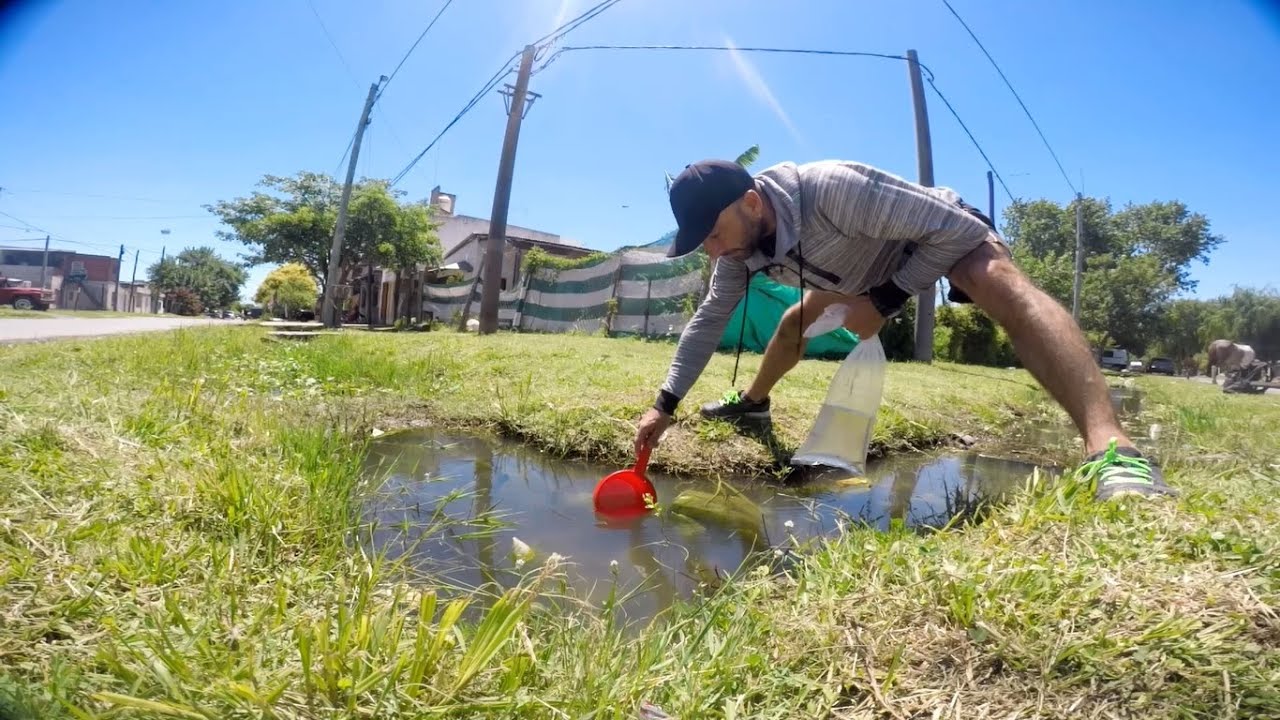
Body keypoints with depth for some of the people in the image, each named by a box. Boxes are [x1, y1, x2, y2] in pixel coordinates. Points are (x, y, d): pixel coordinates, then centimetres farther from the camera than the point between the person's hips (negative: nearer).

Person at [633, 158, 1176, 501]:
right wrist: (664, 405, -11)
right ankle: (753, 402, 37)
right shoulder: (739, 249, -18)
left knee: (999, 282, -38)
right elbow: (709, 320, -8)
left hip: (947, 235, -7)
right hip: (871, 266, 7)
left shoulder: (832, 189, -42)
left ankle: (1111, 450, -49)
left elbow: (959, 230, -36)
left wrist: (883, 302, -32)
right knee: (797, 320, 11)